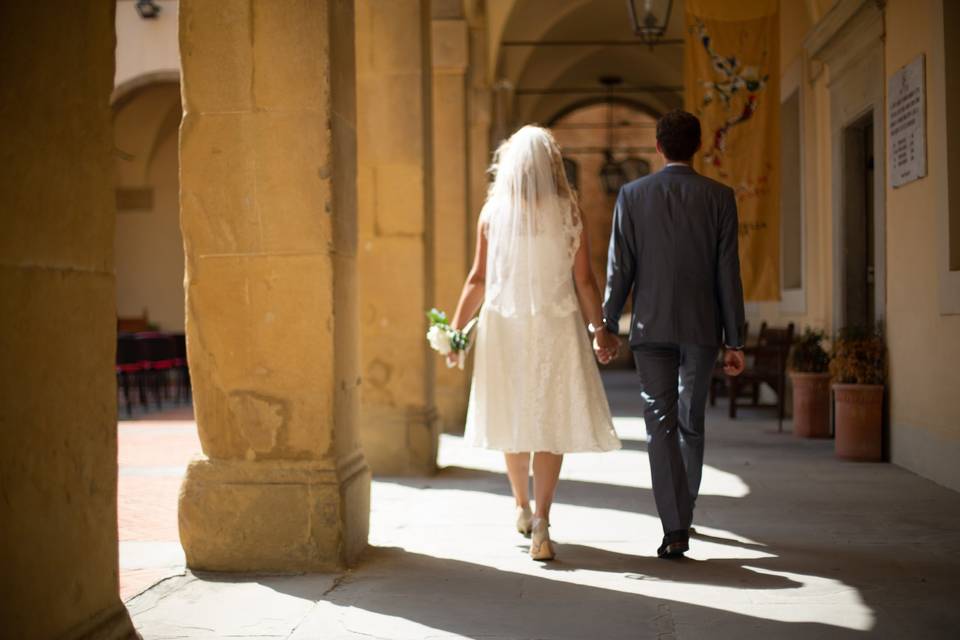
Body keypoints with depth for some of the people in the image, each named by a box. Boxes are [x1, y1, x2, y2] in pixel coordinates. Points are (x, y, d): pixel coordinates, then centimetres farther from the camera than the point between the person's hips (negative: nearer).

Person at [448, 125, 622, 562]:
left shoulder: (493, 212, -1)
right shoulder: (569, 213, -3)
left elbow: (478, 279, 0)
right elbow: (584, 281, -3)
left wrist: (456, 327, 10)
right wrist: (600, 329, 6)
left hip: (504, 328, 2)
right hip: (557, 328, -1)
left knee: (512, 419, 16)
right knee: (550, 424, 1)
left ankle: (523, 509, 32)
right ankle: (540, 526, -8)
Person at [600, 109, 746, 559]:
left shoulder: (632, 196, -2)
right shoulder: (719, 197, -1)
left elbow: (619, 269, -2)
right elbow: (728, 273, -3)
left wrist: (607, 326, 7)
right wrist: (735, 341, 1)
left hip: (651, 327, -1)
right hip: (702, 327, 1)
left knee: (661, 424, -1)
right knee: (691, 422, 16)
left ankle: (675, 527, -11)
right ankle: (682, 511, 31)